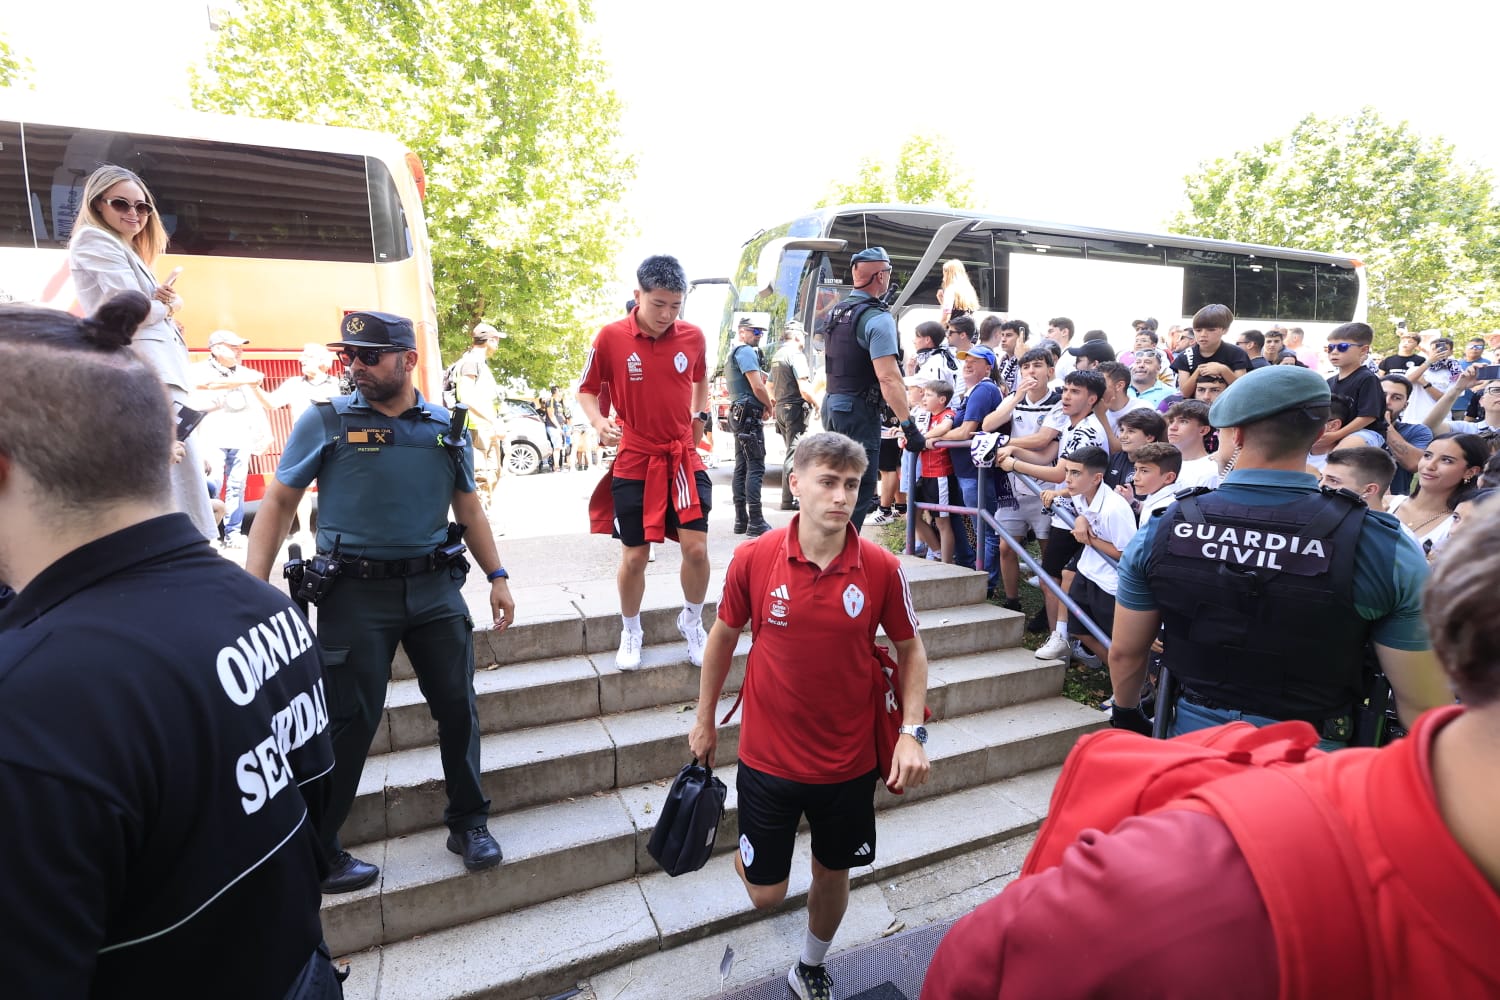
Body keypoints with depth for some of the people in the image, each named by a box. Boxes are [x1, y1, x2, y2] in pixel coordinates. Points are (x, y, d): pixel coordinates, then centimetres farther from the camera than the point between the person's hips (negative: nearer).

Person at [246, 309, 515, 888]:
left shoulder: (447, 428, 6)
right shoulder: (325, 422, -2)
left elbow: (468, 507, 13)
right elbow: (279, 502, 0)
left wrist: (496, 575, 9)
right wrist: (254, 586, -9)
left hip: (434, 586, 3)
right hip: (356, 594, -3)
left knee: (458, 706, 7)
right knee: (350, 722, 4)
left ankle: (469, 823, 27)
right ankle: (317, 852, 25)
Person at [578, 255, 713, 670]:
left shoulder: (693, 336, 0)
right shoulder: (610, 337, -8)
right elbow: (586, 390, 3)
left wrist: (700, 418, 5)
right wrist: (599, 422, -16)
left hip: (683, 458, 2)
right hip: (634, 462, -1)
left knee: (696, 548, -3)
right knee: (634, 556, 6)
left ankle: (692, 623, 25)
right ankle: (630, 633, 31)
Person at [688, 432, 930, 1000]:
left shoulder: (881, 568, -13)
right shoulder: (753, 559, -15)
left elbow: (910, 649, 0)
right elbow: (724, 636, 1)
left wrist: (912, 732, -10)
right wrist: (704, 720, 9)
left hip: (850, 762, 1)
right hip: (768, 757, -1)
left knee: (833, 874, 20)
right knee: (766, 893, 10)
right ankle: (750, 852, 48)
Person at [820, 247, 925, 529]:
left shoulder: (837, 310, 12)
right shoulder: (878, 318, -15)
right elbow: (888, 378, -23)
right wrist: (909, 426, -21)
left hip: (831, 403, 9)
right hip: (858, 410, -9)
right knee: (859, 493, -4)